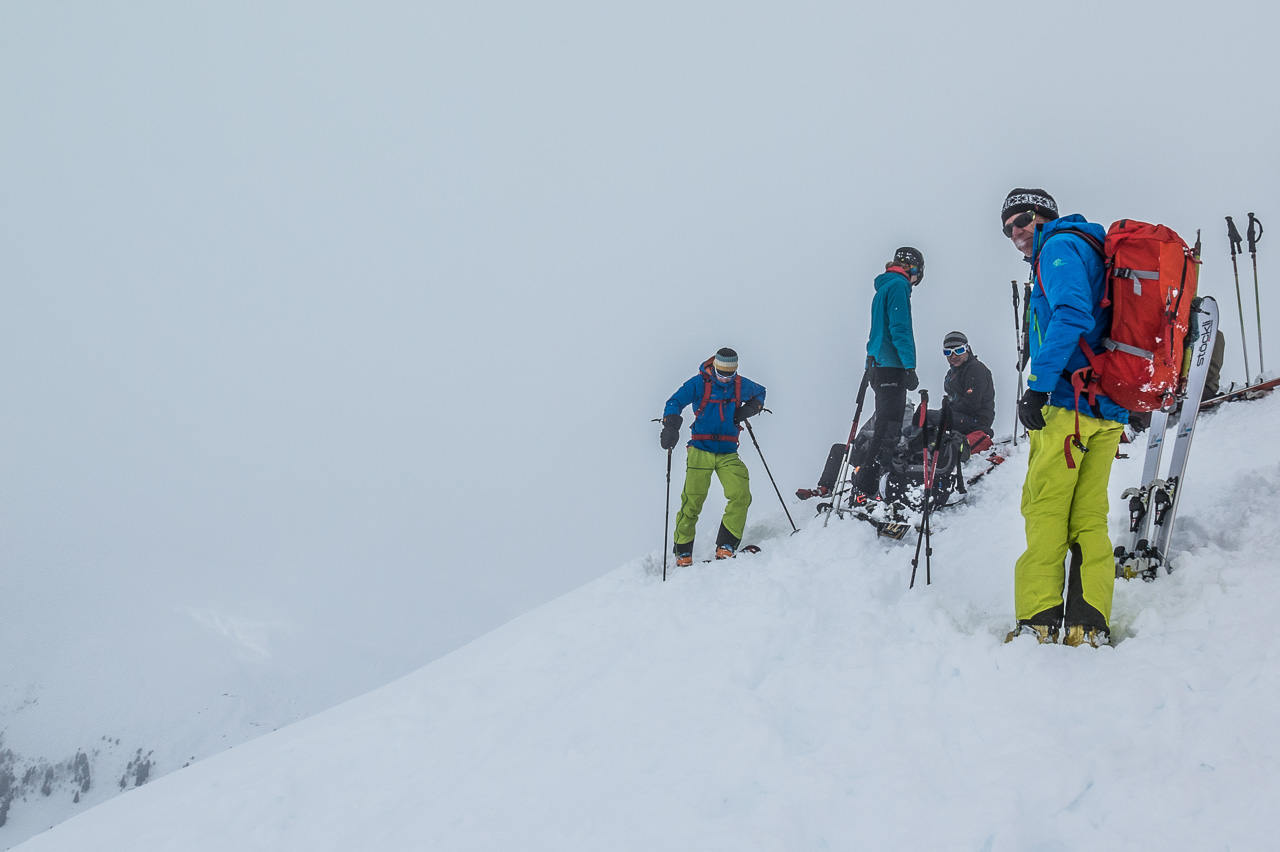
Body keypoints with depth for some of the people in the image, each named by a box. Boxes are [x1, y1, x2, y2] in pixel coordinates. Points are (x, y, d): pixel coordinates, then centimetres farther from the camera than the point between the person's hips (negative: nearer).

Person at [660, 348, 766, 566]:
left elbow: (760, 393, 27)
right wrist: (671, 426, -23)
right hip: (701, 451, -3)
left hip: (728, 453, 3)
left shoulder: (742, 385, 7)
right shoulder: (699, 383, -3)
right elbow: (675, 402, -5)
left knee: (741, 495, -17)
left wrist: (748, 409, 7)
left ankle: (726, 546, -11)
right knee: (692, 501, -7)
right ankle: (683, 551, 8)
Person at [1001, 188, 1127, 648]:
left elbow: (1072, 316, -20)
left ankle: (1039, 622, -11)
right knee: (1089, 517, 5)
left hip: (1068, 402, -9)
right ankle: (1090, 624, 1)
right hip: (1109, 410, 9)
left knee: (1045, 511, -7)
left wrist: (1037, 386, -20)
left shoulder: (1059, 246, -3)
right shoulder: (1090, 250, 26)